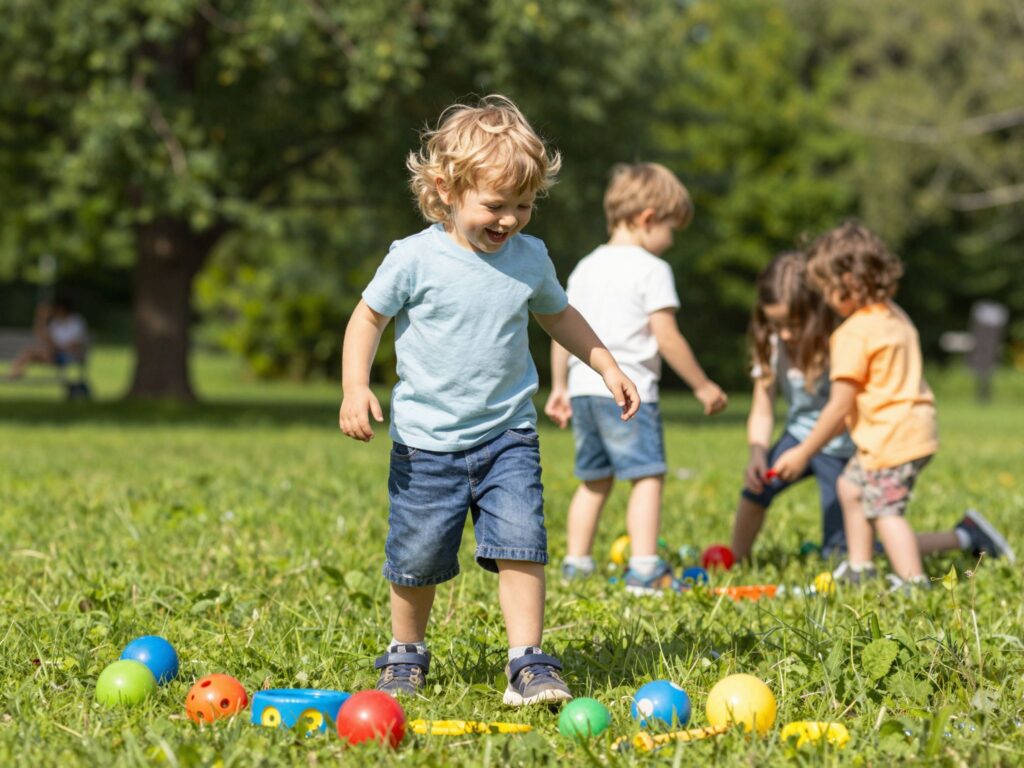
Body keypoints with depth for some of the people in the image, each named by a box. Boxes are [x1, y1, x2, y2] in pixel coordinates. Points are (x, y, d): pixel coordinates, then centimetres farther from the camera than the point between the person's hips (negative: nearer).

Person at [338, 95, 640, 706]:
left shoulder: (531, 258, 1)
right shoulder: (415, 259, -11)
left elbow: (558, 314, 20)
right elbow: (369, 317, 0)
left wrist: (608, 367, 17)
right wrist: (355, 387, -13)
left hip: (508, 435, 2)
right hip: (428, 441, -2)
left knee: (520, 545, -13)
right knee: (417, 559, 6)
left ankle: (529, 663, -8)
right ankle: (406, 654, 29)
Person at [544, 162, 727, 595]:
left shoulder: (586, 267, 16)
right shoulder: (651, 269, -5)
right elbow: (666, 338, -10)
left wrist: (559, 388, 25)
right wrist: (703, 386, -3)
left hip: (583, 389, 8)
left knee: (594, 479, 18)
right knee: (647, 476, -7)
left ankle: (575, 563, 20)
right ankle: (644, 568, -18)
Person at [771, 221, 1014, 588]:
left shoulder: (854, 333, -17)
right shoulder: (895, 315, 10)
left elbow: (839, 407, -17)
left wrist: (802, 453, -8)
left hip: (893, 436, -11)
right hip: (915, 424, 11)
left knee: (884, 508, -9)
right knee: (851, 485, 22)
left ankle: (914, 580, -13)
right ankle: (859, 567, 28)